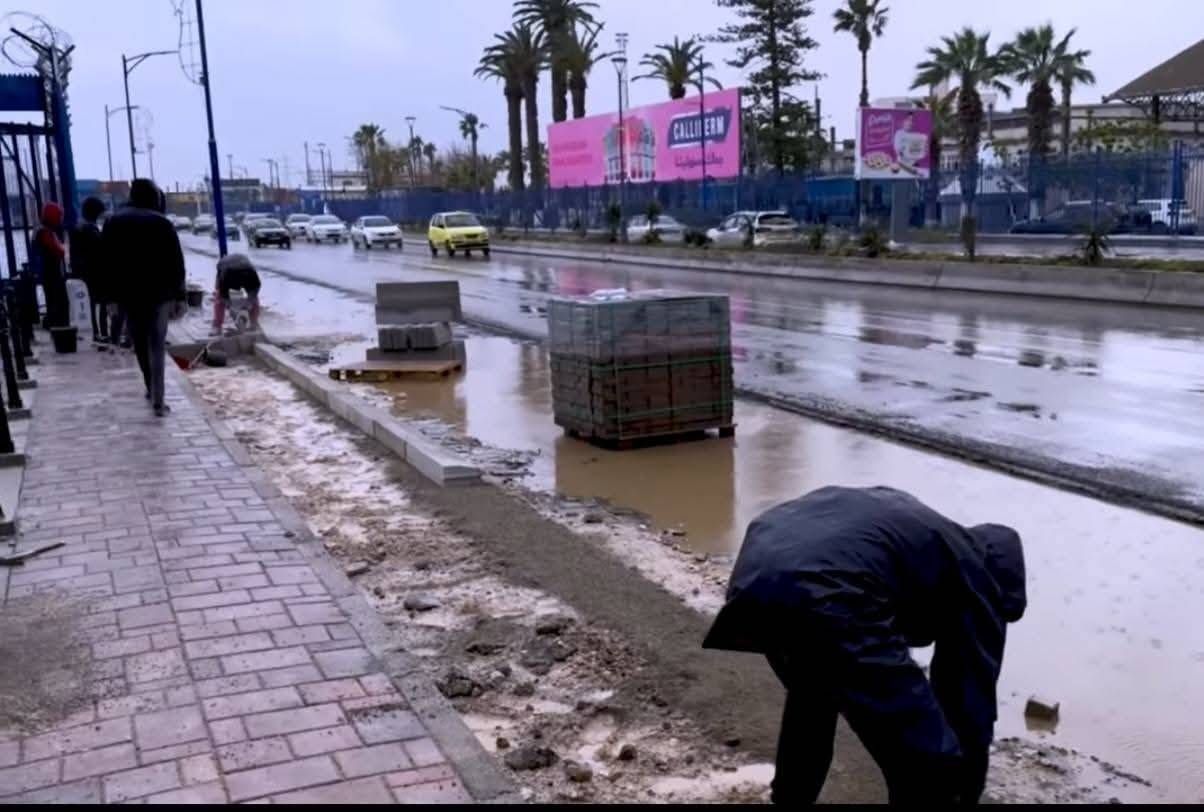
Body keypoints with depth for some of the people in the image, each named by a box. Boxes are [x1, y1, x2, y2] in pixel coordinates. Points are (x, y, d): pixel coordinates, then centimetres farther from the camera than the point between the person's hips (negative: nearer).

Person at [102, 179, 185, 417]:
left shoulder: (112, 222, 6)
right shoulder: (162, 223, -4)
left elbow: (107, 263, 5)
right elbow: (176, 263, -6)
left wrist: (111, 296, 7)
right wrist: (179, 295, -1)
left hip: (128, 294, 3)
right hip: (159, 293, -3)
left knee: (140, 344, 18)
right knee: (157, 346, -3)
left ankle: (151, 389, 28)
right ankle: (158, 400, -7)